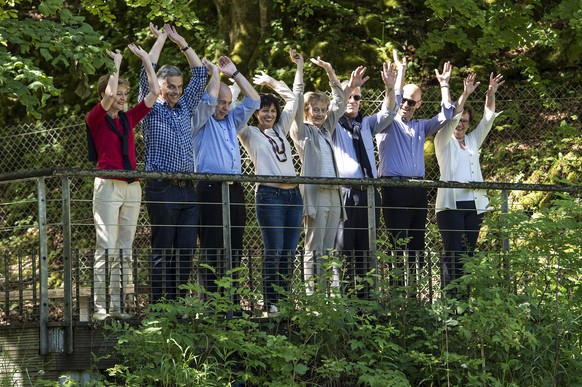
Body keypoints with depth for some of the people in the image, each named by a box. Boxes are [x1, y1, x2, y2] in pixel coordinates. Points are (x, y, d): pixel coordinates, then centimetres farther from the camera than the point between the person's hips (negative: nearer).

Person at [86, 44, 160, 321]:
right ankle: (100, 306, -10)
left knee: (124, 250, 4)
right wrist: (116, 64, -5)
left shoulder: (128, 119, 16)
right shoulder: (96, 119, 0)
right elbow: (109, 94, -17)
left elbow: (154, 92, 17)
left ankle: (117, 305, 6)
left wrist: (145, 59, 15)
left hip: (132, 187, 6)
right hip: (108, 185, -6)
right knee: (106, 249, -10)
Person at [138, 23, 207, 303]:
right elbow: (147, 72, -5)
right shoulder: (151, 110, 4)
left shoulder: (185, 109, 18)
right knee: (162, 251, -4)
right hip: (162, 189, -5)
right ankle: (159, 305, -3)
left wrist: (181, 42, 17)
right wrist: (160, 39, 4)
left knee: (186, 250, 3)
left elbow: (200, 74, 20)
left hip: (188, 188, 5)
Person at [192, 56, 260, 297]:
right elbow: (210, 98, -11)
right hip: (211, 188, -7)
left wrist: (234, 73, 18)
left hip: (234, 190, 7)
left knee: (234, 248, 4)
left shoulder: (231, 120, 23)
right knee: (211, 248, -10)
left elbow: (253, 100, 21)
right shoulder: (201, 120, 5)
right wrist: (215, 72, 4)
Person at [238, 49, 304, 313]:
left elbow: (293, 98, 26)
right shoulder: (250, 134, 5)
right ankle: (270, 304, -5)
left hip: (293, 194, 6)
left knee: (288, 254, 4)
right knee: (273, 252, -8)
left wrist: (299, 66, 30)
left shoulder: (280, 130, 19)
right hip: (269, 195, -6)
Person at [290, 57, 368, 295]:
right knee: (314, 250, -7)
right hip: (314, 193, -7)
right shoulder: (301, 131, 4)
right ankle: (312, 297, -8)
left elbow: (338, 103, 24)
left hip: (334, 195, 7)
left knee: (329, 250, 7)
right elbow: (297, 106, -7)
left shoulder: (326, 129, 20)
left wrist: (331, 74, 19)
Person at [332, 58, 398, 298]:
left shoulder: (366, 124, 20)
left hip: (368, 192, 5)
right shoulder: (333, 125, 7)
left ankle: (364, 296, 8)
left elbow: (387, 113, 6)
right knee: (343, 248, -9)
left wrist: (390, 88, -10)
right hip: (344, 192, -5)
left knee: (365, 250, 6)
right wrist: (343, 88, -27)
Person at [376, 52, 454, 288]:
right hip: (394, 187, -5)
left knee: (417, 244, 3)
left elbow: (445, 116, 14)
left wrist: (444, 85, 12)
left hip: (418, 188, 5)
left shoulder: (420, 127, 21)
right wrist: (401, 72, -9)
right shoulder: (388, 125, 6)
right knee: (397, 242, -9)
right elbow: (392, 103, -12)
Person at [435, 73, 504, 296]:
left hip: (474, 204, 6)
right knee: (453, 255, -11)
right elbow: (451, 119, -9)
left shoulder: (473, 141, 21)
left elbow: (488, 120, 13)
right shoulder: (444, 141, 6)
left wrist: (491, 95, 1)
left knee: (468, 254, 3)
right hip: (451, 204, -5)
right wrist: (465, 95, -15)